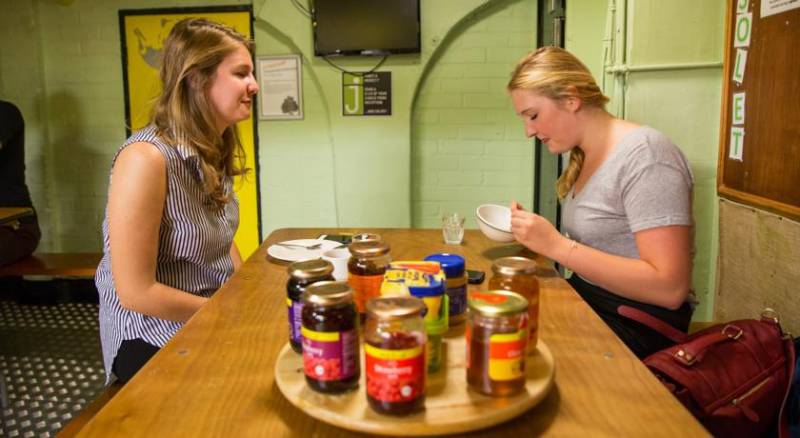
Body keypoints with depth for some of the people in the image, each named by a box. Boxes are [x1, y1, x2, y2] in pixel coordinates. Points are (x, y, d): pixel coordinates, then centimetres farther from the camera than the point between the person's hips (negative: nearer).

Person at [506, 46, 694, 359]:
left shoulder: (644, 156, -16)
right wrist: (531, 233, -5)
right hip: (586, 303, 8)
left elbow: (670, 288, -23)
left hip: (636, 323, -7)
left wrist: (556, 245, -25)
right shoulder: (582, 157, 10)